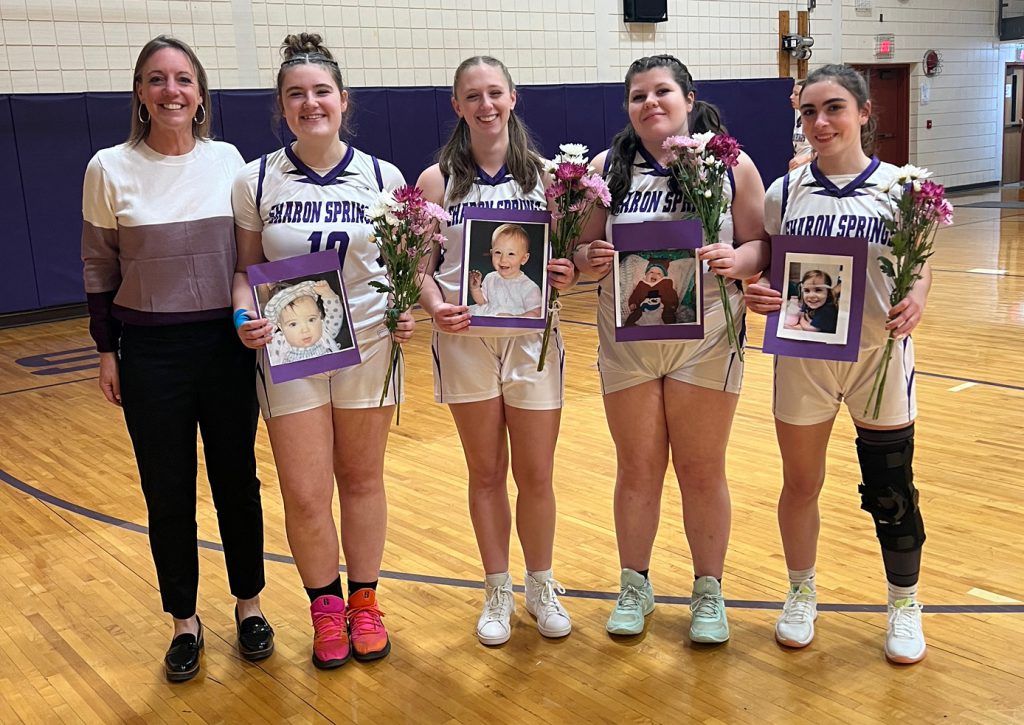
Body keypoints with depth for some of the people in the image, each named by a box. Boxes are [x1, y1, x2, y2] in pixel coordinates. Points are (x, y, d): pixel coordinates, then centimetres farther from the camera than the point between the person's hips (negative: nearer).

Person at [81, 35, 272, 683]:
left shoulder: (227, 160, 0)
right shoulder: (110, 169, -5)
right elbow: (100, 270, 2)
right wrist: (107, 351, 2)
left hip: (227, 344, 2)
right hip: (151, 354, -1)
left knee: (237, 481, 11)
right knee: (169, 494, 8)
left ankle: (249, 604, 31)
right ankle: (186, 621, 27)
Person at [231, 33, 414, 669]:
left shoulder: (383, 177, 0)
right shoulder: (256, 181, -2)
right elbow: (249, 268, 4)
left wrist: (407, 311, -11)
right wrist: (245, 316, -15)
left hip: (368, 347, 1)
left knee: (362, 479, 12)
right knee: (305, 495, 0)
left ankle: (363, 602, 30)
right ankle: (325, 606, 25)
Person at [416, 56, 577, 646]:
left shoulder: (544, 173, 2)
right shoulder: (438, 180, 0)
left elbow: (569, 252, 7)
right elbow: (421, 268, 0)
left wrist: (569, 275, -15)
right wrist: (436, 305, -20)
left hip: (532, 337, 0)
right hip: (465, 340, 0)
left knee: (536, 475, 7)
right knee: (486, 474, 10)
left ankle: (541, 588, 28)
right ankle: (498, 592, 27)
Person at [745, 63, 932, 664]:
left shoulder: (899, 186, -3)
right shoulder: (785, 192, 0)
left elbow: (920, 265, 4)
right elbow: (768, 269, 7)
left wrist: (916, 298, -18)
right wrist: (757, 294, -16)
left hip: (880, 353, -1)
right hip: (803, 356, 1)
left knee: (892, 489, 8)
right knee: (801, 484, 13)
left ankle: (905, 605, 31)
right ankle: (802, 593, 36)